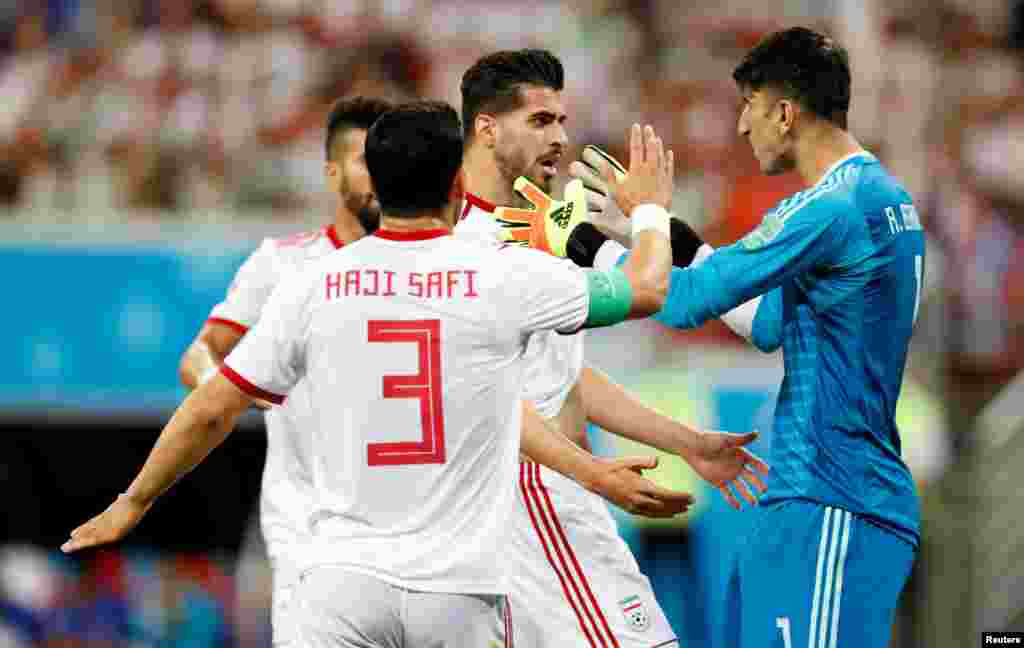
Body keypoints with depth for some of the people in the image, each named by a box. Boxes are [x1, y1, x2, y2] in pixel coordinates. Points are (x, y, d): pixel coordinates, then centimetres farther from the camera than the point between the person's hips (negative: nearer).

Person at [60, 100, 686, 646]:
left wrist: (135, 501, 22)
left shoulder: (314, 285, 0)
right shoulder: (507, 276, -3)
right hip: (460, 589, -1)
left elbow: (211, 409, 6)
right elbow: (646, 290, 13)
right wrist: (651, 209, 34)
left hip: (345, 581, 1)